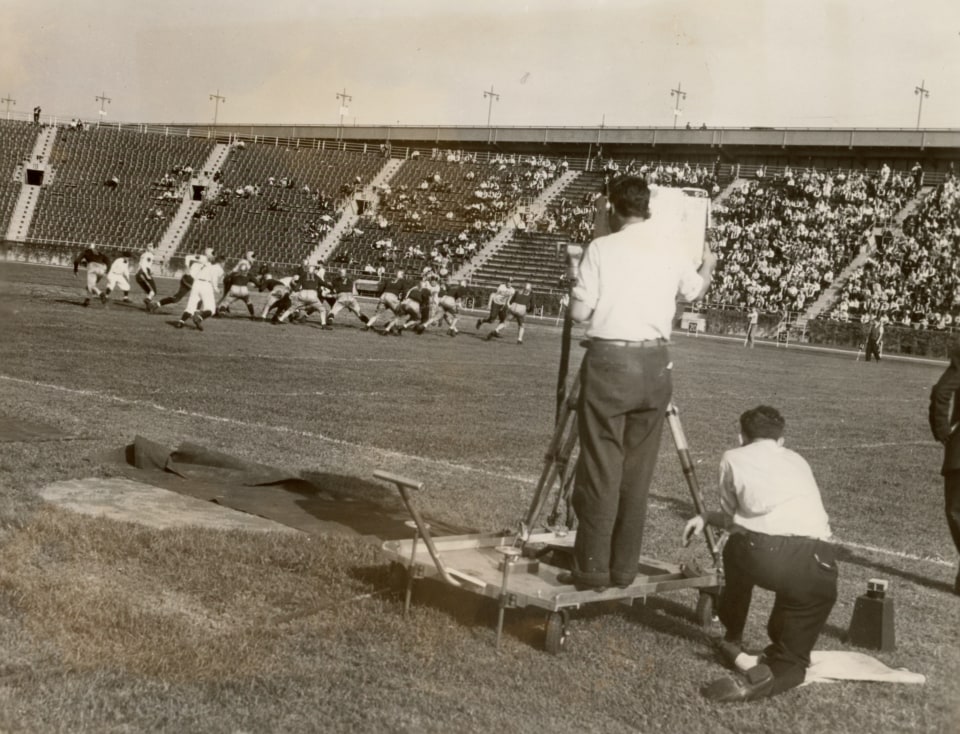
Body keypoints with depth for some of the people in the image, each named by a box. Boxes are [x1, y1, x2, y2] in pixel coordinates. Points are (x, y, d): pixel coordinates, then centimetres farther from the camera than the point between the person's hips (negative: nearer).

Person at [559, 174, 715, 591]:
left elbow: (580, 312, -5)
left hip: (609, 361, -4)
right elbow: (696, 290, 28)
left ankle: (592, 569, 5)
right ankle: (624, 568, 17)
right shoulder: (672, 252, 8)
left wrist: (577, 281, 16)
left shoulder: (601, 249, -4)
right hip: (654, 364, 4)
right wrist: (708, 265, 49)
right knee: (637, 473, 10)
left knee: (600, 470, 2)